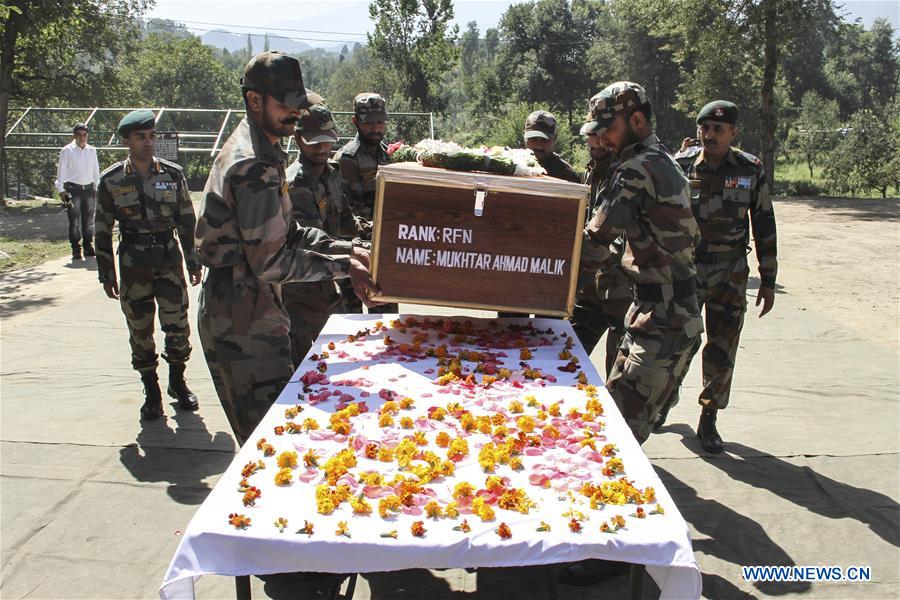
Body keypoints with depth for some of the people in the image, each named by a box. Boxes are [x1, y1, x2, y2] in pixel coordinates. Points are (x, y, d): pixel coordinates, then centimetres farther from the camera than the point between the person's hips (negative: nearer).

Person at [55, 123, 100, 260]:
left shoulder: (92, 151, 10)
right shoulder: (67, 150, -1)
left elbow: (96, 171, 16)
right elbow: (61, 171, 0)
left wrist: (97, 188, 13)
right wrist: (61, 190, -4)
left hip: (89, 189, 4)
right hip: (73, 189, -4)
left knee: (89, 220, 8)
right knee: (74, 221, -3)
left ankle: (88, 246, 17)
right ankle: (76, 249, 2)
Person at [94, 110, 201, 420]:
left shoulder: (172, 174, 2)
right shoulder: (111, 181, -1)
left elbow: (187, 219, 8)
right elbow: (103, 229, 4)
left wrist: (193, 261, 7)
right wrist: (106, 273, 2)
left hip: (169, 258, 1)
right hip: (133, 264, 0)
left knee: (177, 325, 1)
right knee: (140, 330, 5)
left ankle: (177, 383, 23)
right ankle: (151, 391, 20)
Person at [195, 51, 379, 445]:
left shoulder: (251, 149, 14)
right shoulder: (255, 166, -19)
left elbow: (287, 234, 15)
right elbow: (271, 262, -21)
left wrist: (345, 250, 3)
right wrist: (344, 266, -12)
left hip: (233, 312, 11)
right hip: (244, 323, -11)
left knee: (261, 439, 19)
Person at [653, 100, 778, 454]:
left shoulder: (750, 170, -1)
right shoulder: (681, 166, -3)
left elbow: (764, 225, 6)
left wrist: (768, 280, 5)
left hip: (729, 274, 1)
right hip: (684, 268, 0)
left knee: (721, 351, 1)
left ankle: (708, 421, 19)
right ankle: (666, 397, 34)